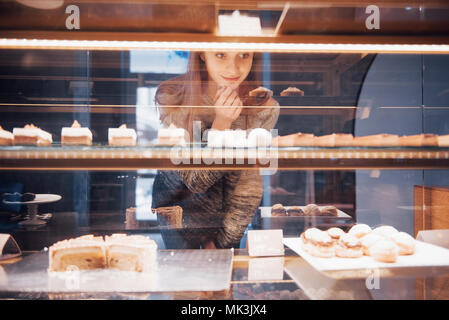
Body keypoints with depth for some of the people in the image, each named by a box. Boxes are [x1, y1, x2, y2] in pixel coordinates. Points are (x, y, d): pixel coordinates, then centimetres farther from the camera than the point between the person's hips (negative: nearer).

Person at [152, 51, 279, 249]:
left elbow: (248, 185, -13)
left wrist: (223, 242, -9)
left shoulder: (265, 108, -22)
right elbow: (195, 181, -25)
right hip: (178, 201, -1)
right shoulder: (170, 98, -27)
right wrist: (222, 123, -37)